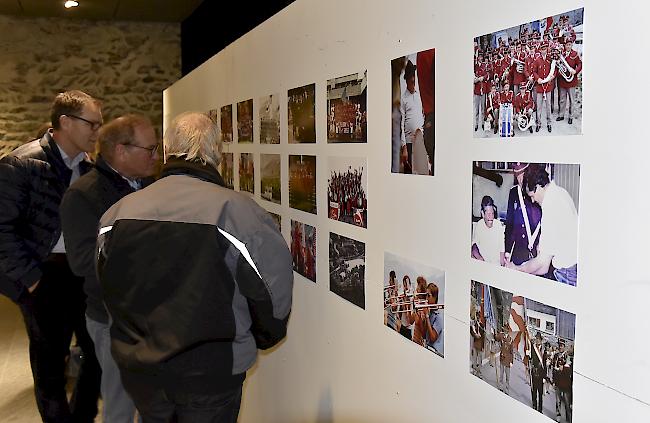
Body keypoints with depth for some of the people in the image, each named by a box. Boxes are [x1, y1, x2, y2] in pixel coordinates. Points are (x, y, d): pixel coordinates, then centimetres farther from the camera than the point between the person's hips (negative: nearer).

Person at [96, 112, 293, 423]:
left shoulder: (117, 212, -6)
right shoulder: (238, 211, -21)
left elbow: (108, 287, 7)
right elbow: (274, 291, -13)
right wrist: (259, 341, 8)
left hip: (136, 370, 4)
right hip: (211, 372, -4)